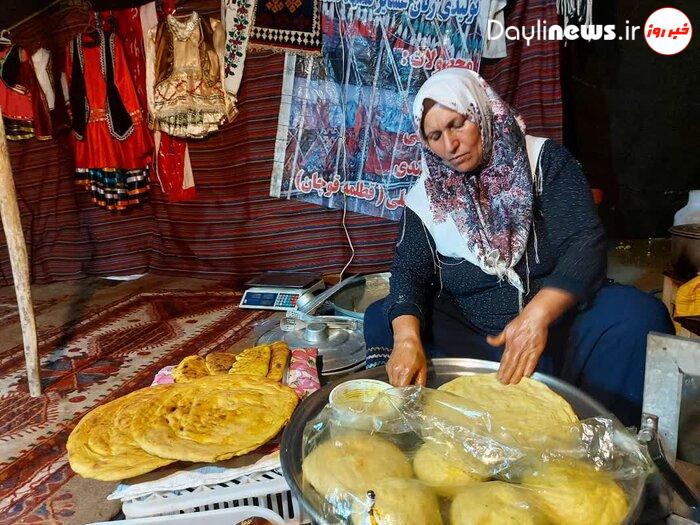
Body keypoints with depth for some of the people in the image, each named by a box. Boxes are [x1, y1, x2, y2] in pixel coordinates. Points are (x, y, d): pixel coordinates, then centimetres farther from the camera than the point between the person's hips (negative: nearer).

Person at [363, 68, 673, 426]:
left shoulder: (545, 160, -4)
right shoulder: (426, 196, 3)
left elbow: (586, 242, -15)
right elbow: (410, 272, -5)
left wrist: (538, 314, -33)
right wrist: (407, 336, -28)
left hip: (559, 321, -1)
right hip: (471, 334, 2)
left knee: (639, 314, -29)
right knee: (381, 320, -15)